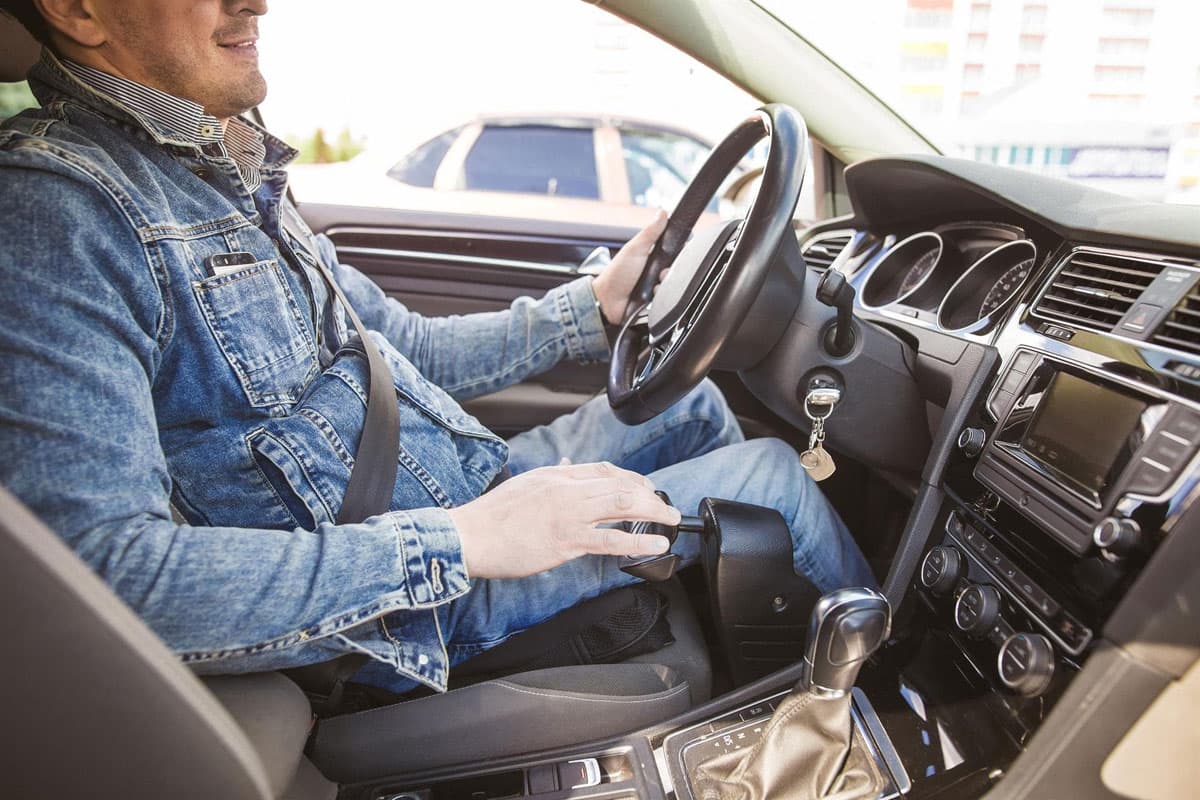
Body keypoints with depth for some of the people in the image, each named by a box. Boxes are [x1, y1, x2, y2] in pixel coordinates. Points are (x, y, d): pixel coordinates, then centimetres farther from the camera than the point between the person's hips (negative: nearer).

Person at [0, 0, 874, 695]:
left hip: (471, 484, 9)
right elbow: (101, 566, -29)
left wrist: (591, 308, 6)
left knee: (694, 401, 17)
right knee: (768, 472, -5)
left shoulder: (228, 178, 10)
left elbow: (407, 346, 14)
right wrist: (459, 542, -32)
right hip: (403, 615, -9)